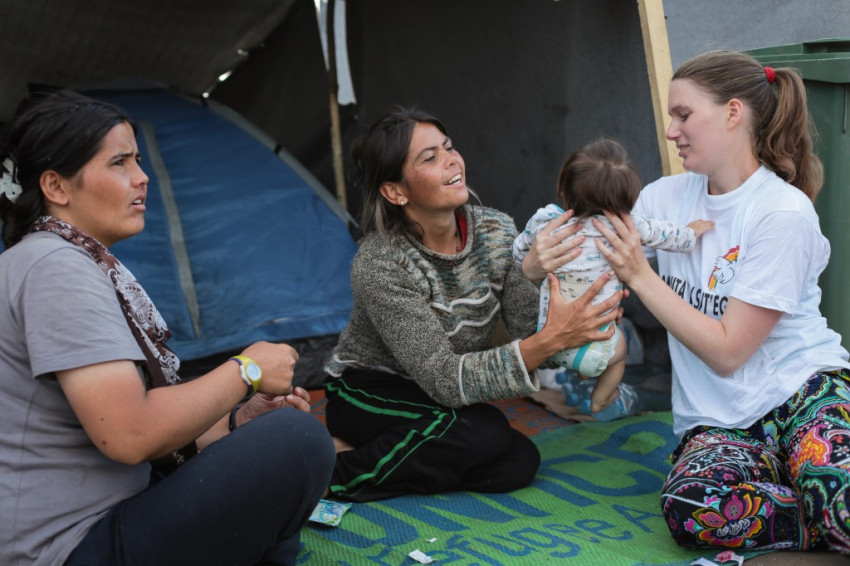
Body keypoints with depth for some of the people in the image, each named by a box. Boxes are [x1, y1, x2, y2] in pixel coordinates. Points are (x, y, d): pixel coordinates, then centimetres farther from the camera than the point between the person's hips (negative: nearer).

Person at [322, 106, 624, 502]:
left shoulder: (496, 231, -10)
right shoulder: (378, 266, -27)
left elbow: (528, 326, -15)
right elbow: (445, 380, -32)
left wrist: (538, 273, -37)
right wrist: (549, 341, -44)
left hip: (436, 405, 6)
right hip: (367, 394, -6)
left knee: (519, 463, -18)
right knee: (484, 433, -31)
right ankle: (339, 474, -14)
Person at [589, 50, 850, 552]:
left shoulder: (784, 213, -11)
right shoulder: (665, 197, 5)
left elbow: (726, 351, -13)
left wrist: (640, 275, -14)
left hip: (805, 387, -4)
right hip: (720, 420, 4)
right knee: (688, 509, -31)